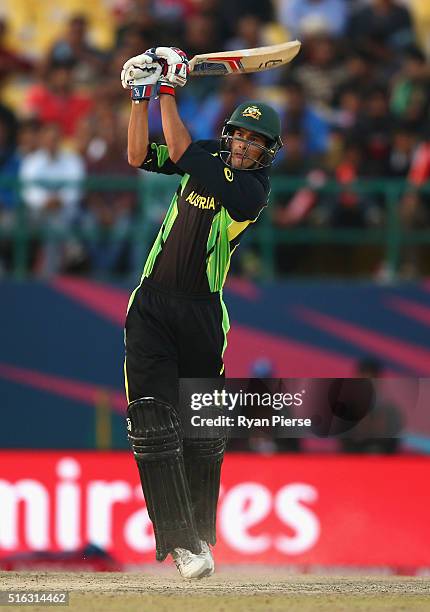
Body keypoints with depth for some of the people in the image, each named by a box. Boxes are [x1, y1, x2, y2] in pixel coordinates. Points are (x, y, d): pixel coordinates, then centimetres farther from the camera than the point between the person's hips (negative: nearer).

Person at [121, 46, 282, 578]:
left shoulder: (253, 188, -10)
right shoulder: (210, 157, 6)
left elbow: (183, 154, -19)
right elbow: (140, 156, 1)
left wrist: (169, 92, -17)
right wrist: (142, 96, -10)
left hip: (202, 314, -2)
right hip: (152, 306, 2)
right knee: (152, 419, -13)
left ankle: (200, 532, 25)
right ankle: (180, 539, -18)